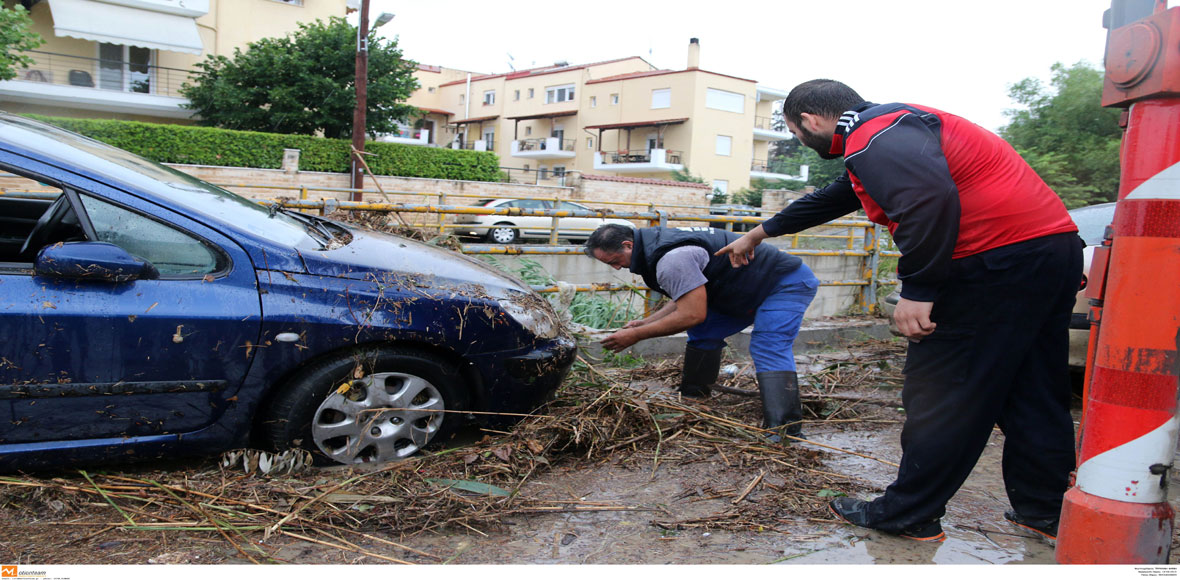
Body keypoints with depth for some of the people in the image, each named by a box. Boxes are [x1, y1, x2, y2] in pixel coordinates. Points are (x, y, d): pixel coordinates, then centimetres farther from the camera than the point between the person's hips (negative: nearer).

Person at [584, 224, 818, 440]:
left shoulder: (671, 258, -30)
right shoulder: (658, 244, 3)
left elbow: (692, 314, -32)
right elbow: (687, 299, 11)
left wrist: (637, 335, -24)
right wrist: (645, 322, 1)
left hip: (789, 283, -10)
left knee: (769, 351, -24)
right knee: (703, 333, 9)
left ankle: (785, 428, -29)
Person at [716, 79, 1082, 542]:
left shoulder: (874, 136, -10)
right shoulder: (894, 126, 25)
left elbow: (930, 199, -29)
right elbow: (831, 199, 37)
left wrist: (917, 290, -24)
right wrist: (760, 233, 46)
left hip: (999, 263, -11)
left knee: (939, 395, -1)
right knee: (1033, 395, 17)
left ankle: (908, 515, 9)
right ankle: (1046, 511, 27)